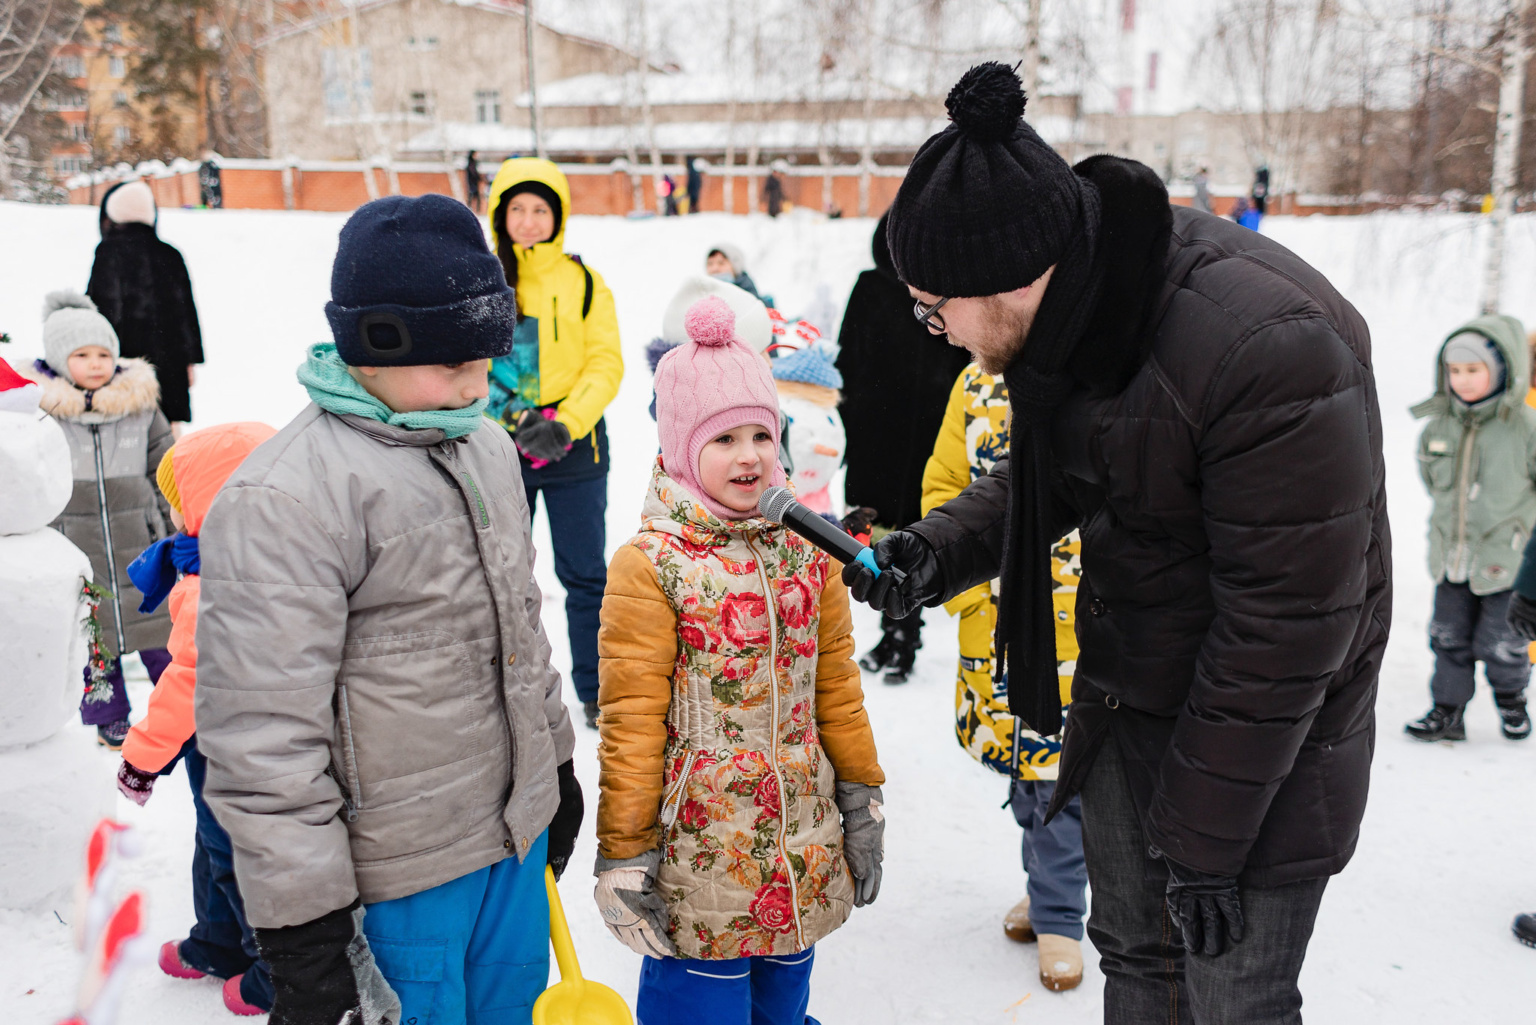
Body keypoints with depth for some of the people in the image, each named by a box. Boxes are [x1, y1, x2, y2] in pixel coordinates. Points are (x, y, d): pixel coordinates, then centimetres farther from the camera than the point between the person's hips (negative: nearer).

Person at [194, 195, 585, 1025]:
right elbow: (263, 739, -22)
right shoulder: (283, 502, -22)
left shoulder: (485, 447, 6)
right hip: (394, 877, -7)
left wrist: (556, 762, 21)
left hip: (515, 831, 8)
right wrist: (300, 929, -19)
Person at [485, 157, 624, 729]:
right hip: (499, 449, 1)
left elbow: (605, 365, -4)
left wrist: (565, 424, -17)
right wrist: (514, 418, -12)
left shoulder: (584, 283, 1)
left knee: (584, 573, 6)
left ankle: (597, 691, 20)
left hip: (574, 447, -1)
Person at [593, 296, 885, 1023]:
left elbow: (836, 684, 10)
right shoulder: (648, 565, -13)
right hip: (697, 850, -5)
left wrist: (861, 799, 12)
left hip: (801, 846, 5)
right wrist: (623, 852, -8)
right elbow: (630, 723, -11)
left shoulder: (805, 549, 2)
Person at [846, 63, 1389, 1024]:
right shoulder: (1073, 309, -6)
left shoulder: (1274, 350, -31)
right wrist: (939, 551, -8)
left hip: (1261, 746, -7)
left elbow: (1284, 626, -26)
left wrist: (1204, 836, -19)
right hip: (1121, 711, 7)